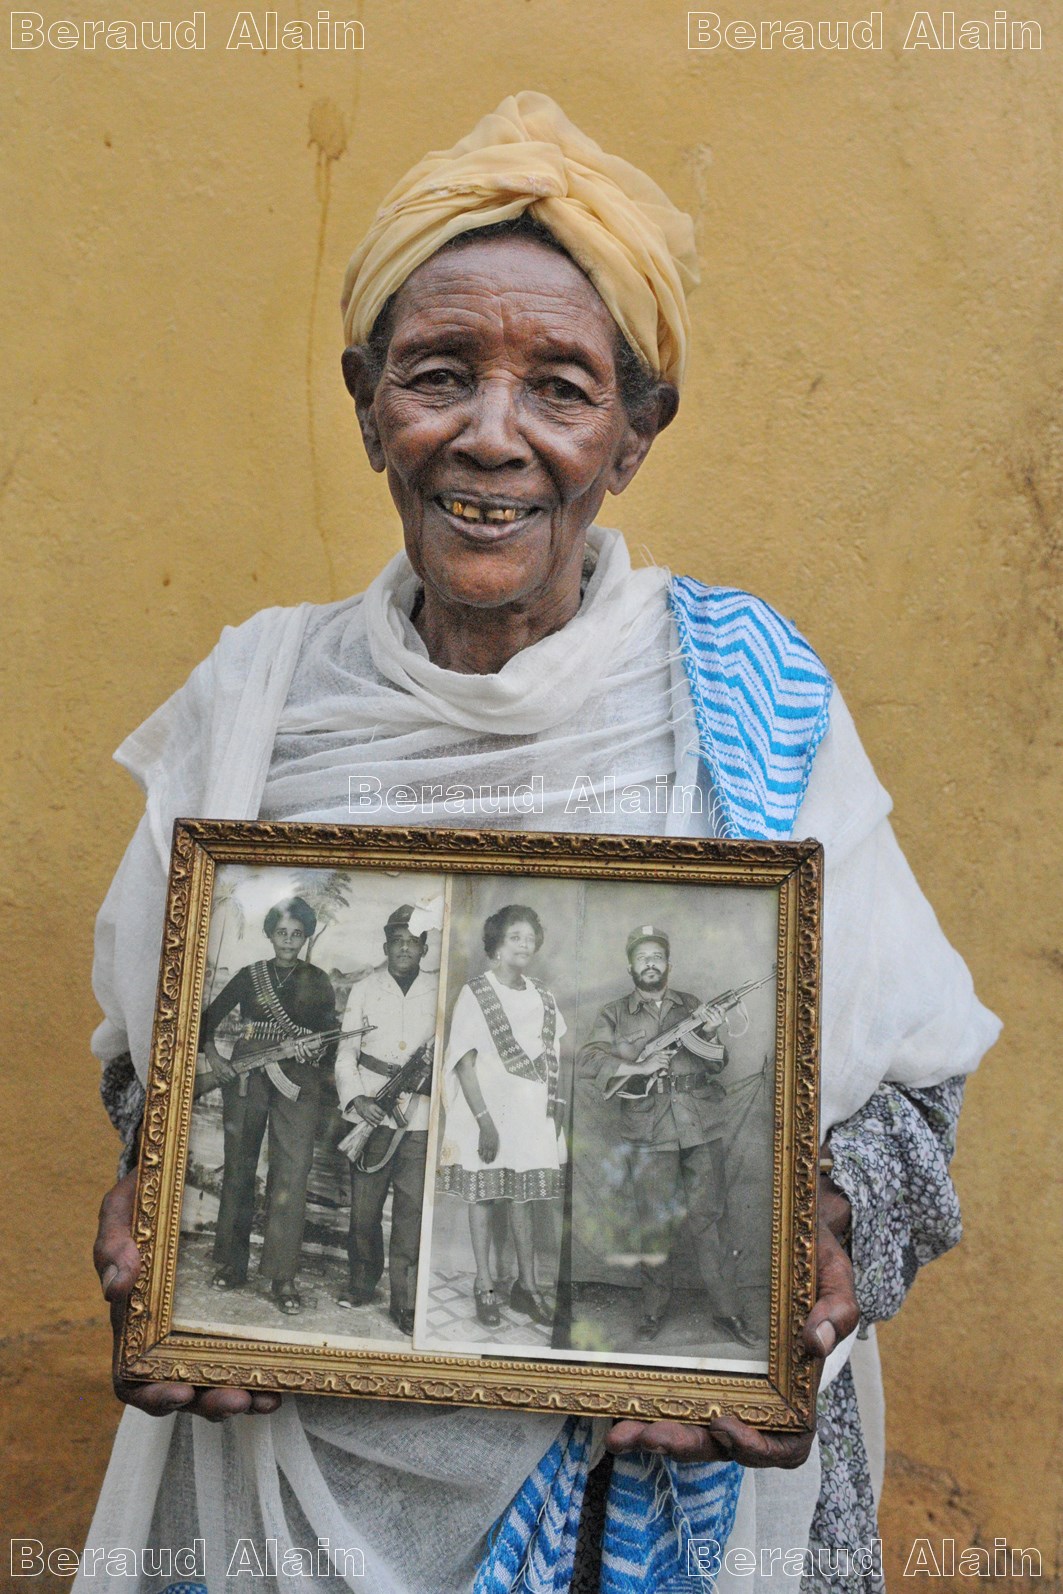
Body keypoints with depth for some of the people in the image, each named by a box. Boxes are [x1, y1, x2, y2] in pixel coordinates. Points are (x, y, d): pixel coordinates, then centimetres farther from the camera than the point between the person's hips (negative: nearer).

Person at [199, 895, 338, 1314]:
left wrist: (315, 1052, -11)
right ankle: (230, 1265, 16)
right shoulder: (250, 976, 12)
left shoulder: (317, 982, 11)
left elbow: (331, 1037, 10)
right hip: (245, 1078, 1)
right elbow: (210, 1017, 15)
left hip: (297, 1082, -1)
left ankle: (283, 1278, -9)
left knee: (291, 1176, -11)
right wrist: (213, 1057, -1)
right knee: (238, 1171, 5)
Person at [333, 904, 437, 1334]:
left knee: (412, 1209, -4)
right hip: (371, 1113, 1)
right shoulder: (364, 989, 8)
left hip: (419, 1117, -1)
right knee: (364, 1206, 7)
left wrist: (434, 1064, -10)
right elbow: (346, 1053, 6)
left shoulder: (439, 993, 7)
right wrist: (356, 1098, -9)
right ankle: (361, 1282, 27)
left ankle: (406, 1303, 2)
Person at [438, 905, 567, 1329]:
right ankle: (484, 1287, 13)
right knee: (484, 1196, 3)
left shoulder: (542, 996, 8)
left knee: (524, 1197, 9)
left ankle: (526, 1286, 18)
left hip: (532, 1112, 4)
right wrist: (485, 1120, -16)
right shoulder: (475, 993, -7)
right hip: (488, 1109, -4)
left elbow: (551, 1059, 13)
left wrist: (556, 1106, 6)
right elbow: (465, 1062, -10)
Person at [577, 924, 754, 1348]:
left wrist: (709, 1036, -11)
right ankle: (653, 1310, 18)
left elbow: (716, 1066, 10)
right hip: (649, 1133, -1)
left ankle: (727, 1311, 10)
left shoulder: (691, 1006, 13)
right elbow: (587, 1057, -5)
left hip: (702, 1125, 1)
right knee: (655, 1223, 4)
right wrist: (635, 1066, -16)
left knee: (708, 1218, 4)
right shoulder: (615, 1015, 7)